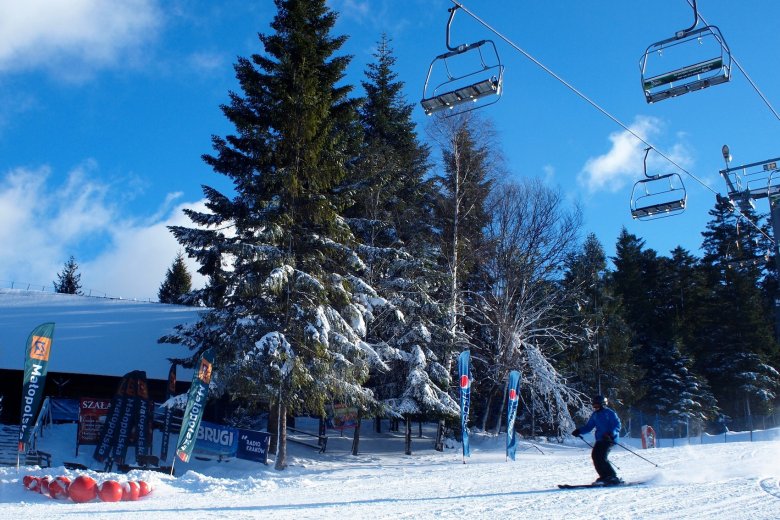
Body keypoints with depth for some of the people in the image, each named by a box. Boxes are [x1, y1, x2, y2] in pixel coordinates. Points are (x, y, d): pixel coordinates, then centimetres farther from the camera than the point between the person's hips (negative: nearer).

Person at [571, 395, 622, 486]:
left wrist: (611, 433, -27)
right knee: (595, 455, -5)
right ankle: (604, 476, 5)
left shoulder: (609, 413, -5)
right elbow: (588, 426, 20)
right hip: (600, 439, 8)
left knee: (601, 457, -18)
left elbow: (617, 425, -10)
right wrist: (579, 431, 5)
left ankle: (613, 477, -12)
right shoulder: (595, 414, 16)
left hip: (609, 439, -8)